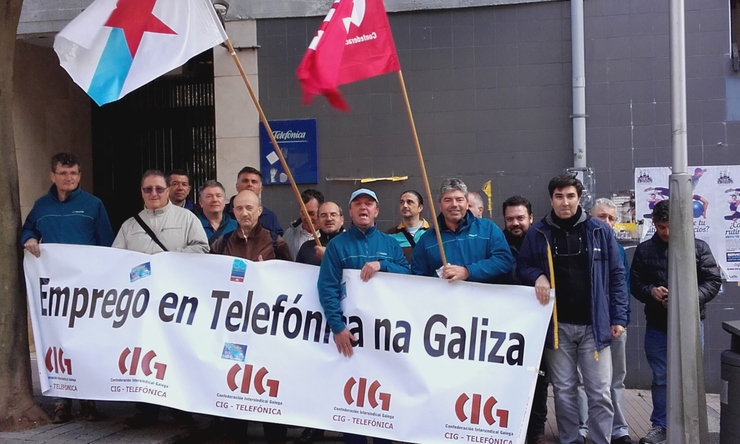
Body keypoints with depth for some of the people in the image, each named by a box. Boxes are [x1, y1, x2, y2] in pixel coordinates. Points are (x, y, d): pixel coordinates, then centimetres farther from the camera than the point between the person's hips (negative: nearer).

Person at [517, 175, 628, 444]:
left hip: (594, 324, 0)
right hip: (557, 326, 1)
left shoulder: (600, 231, 1)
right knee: (564, 390, 10)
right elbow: (522, 267, 8)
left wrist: (618, 317, -1)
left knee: (600, 392, 3)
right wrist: (537, 276, -15)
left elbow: (616, 275, 3)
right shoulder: (538, 233, 1)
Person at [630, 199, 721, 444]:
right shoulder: (644, 250, 3)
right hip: (657, 326, 1)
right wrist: (651, 291, -16)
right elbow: (635, 284, 5)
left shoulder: (698, 247, 0)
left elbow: (713, 281, -3)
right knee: (661, 379, 10)